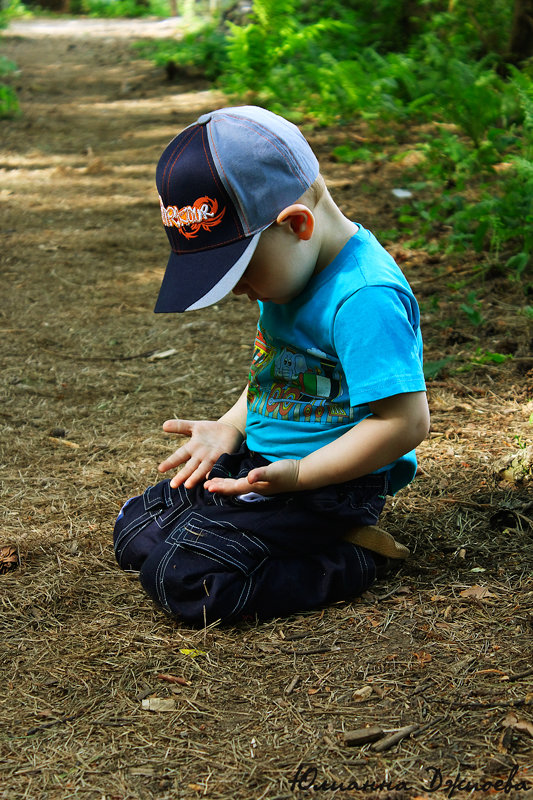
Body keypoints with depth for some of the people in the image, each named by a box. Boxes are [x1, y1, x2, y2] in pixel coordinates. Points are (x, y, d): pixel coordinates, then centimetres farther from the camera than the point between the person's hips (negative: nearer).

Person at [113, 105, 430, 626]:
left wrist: (296, 475, -25)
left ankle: (353, 562, -7)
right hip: (259, 461, 10)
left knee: (180, 576, -20)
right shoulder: (292, 270, 4)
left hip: (330, 484, -10)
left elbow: (406, 421, -28)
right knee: (134, 532, 13)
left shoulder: (365, 299, -27)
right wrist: (229, 429, 6)